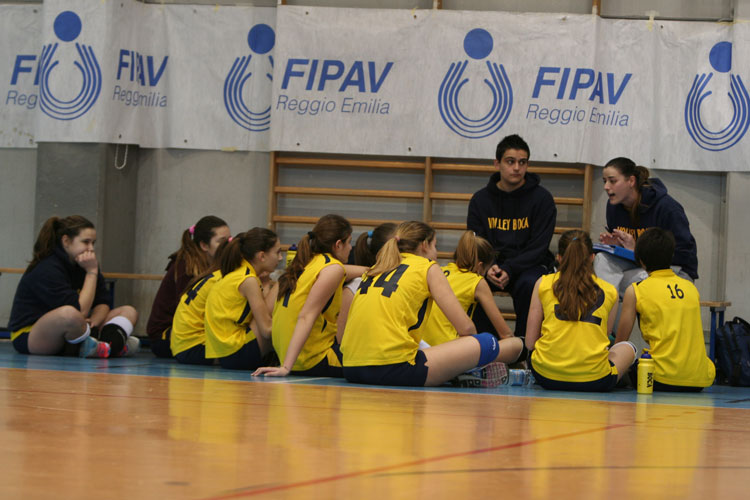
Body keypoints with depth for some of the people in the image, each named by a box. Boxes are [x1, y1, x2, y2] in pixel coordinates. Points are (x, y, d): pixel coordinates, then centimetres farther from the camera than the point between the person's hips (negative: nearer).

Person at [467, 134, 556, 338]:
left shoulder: (542, 198, -5)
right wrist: (488, 268, -19)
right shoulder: (481, 199, 4)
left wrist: (509, 270, -24)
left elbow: (538, 248, -9)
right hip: (491, 263, 3)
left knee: (529, 283, -35)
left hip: (529, 266, -3)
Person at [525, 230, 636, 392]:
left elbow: (530, 343, 6)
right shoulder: (609, 291, 7)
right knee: (627, 348, 31)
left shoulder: (543, 284, 6)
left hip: (546, 377, 1)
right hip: (594, 380, -1)